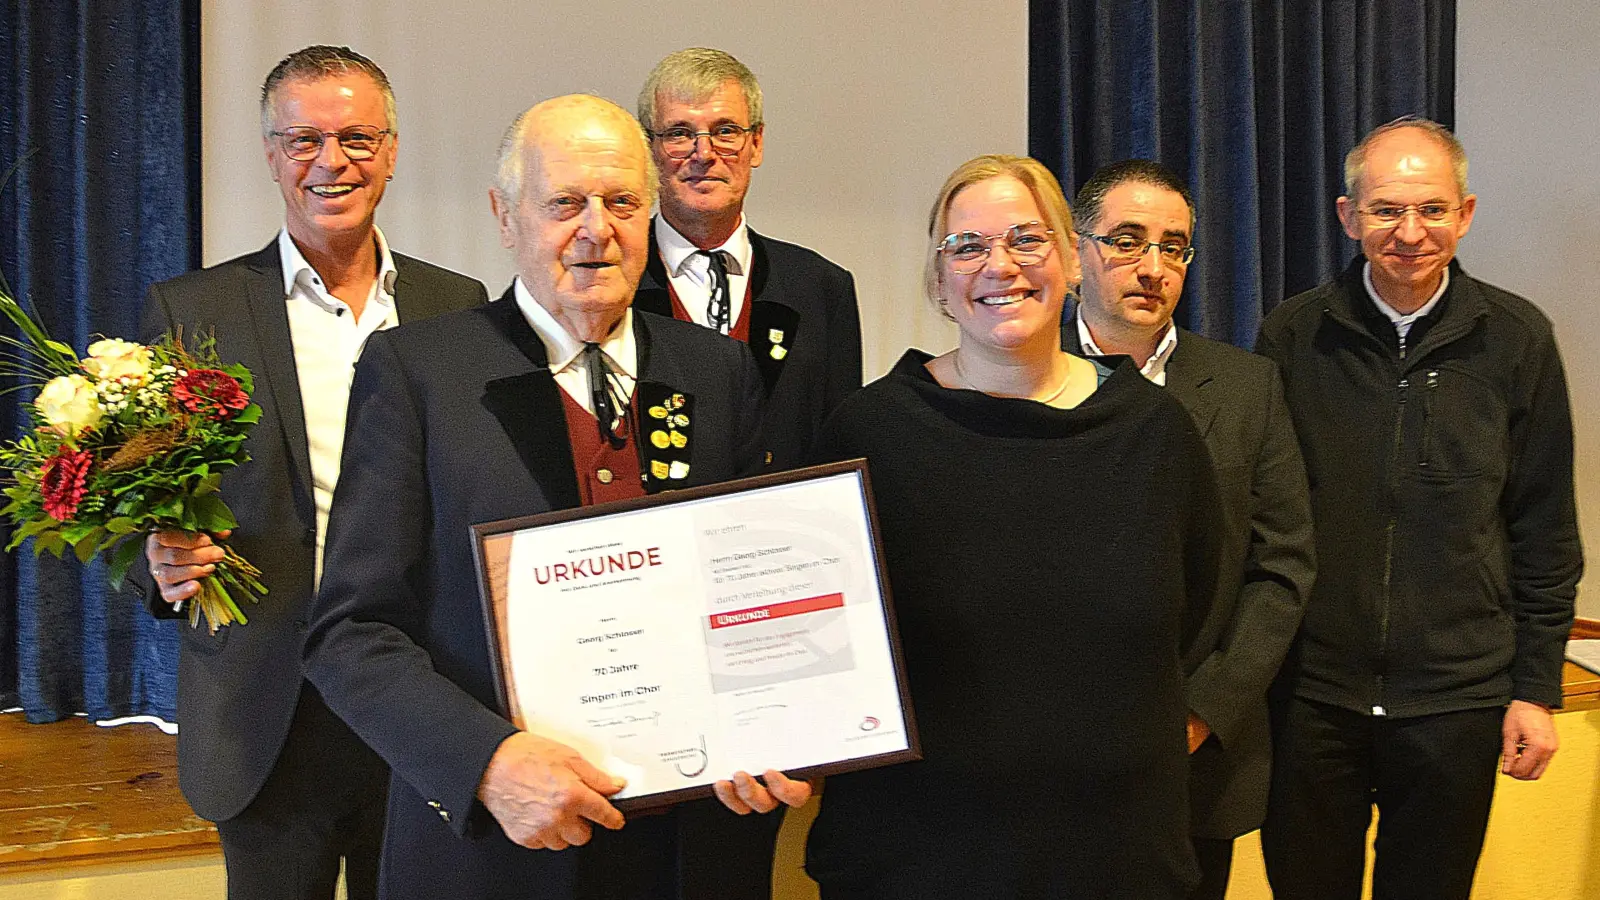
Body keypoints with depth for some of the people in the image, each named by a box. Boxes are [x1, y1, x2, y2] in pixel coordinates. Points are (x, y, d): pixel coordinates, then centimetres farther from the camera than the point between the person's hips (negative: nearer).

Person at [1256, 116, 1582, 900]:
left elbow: (1546, 535, 4)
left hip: (1457, 704, 0)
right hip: (1310, 696, 0)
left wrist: (1537, 689, 2)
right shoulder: (1291, 337, -1)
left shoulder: (1517, 340, -1)